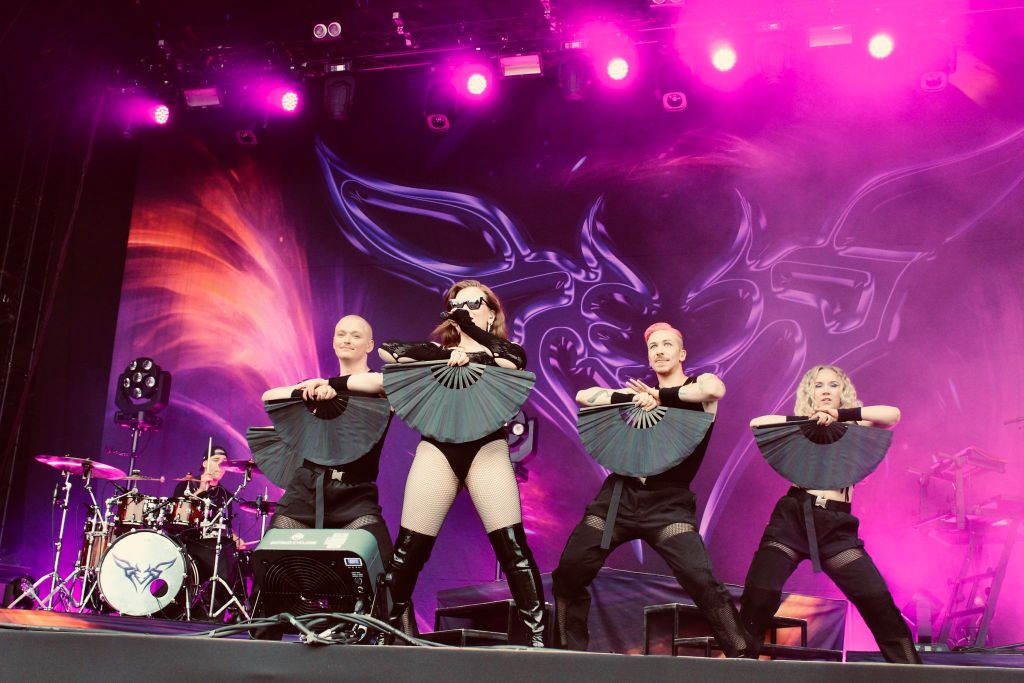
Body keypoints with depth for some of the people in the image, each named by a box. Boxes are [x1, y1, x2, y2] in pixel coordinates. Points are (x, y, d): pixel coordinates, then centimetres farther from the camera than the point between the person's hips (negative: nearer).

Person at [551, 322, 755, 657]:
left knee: (701, 580, -21)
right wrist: (633, 399, -10)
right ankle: (572, 651, 21)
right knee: (568, 573, 0)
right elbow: (584, 396, 3)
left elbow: (715, 389, -21)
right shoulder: (639, 391, 14)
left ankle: (743, 654, -1)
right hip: (619, 494, 4)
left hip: (668, 502, -3)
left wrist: (662, 396, -13)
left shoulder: (699, 382, 5)